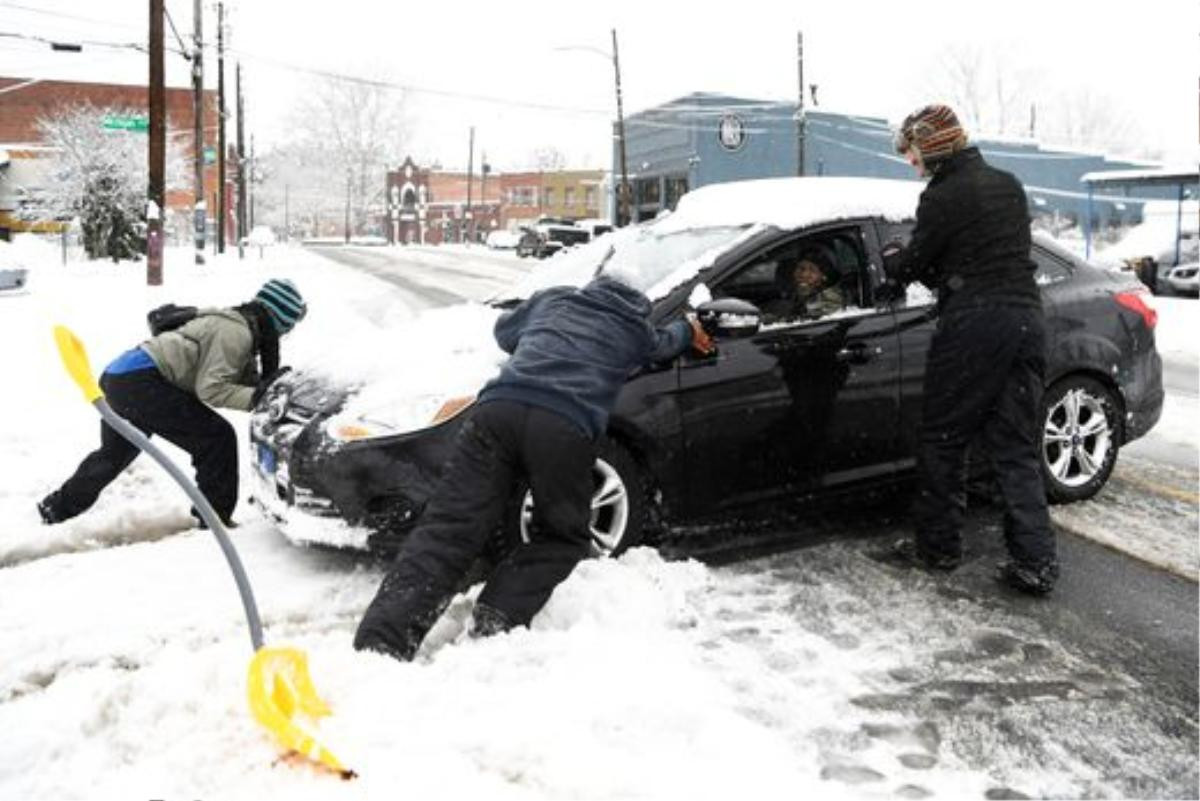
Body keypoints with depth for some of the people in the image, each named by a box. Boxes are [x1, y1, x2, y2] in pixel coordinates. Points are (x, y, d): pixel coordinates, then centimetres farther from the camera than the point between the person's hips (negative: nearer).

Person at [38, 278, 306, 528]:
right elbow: (210, 388, -19)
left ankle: (58, 508, 47)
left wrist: (269, 387, -7)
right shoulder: (236, 333, -14)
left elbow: (247, 380, 11)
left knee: (114, 453, 28)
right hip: (140, 382, -10)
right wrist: (255, 397, -23)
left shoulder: (237, 324, 15)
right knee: (217, 437, -10)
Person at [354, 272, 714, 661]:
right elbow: (665, 343, 50)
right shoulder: (636, 329, 28)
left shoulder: (553, 297, 34)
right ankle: (493, 626, -1)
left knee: (447, 531, -4)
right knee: (561, 537, 18)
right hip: (565, 427, -2)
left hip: (497, 407, 2)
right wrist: (688, 329, 72)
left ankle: (378, 647, -16)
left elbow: (504, 331, 47)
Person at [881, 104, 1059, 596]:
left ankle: (937, 546, 16)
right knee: (1016, 446, 8)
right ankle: (1035, 562, 5)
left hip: (973, 325, -7)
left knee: (943, 440, 7)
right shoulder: (1008, 186, 17)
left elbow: (914, 264, -3)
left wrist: (891, 262, 20)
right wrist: (911, 263, 19)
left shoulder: (943, 197, -9)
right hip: (1026, 317, 8)